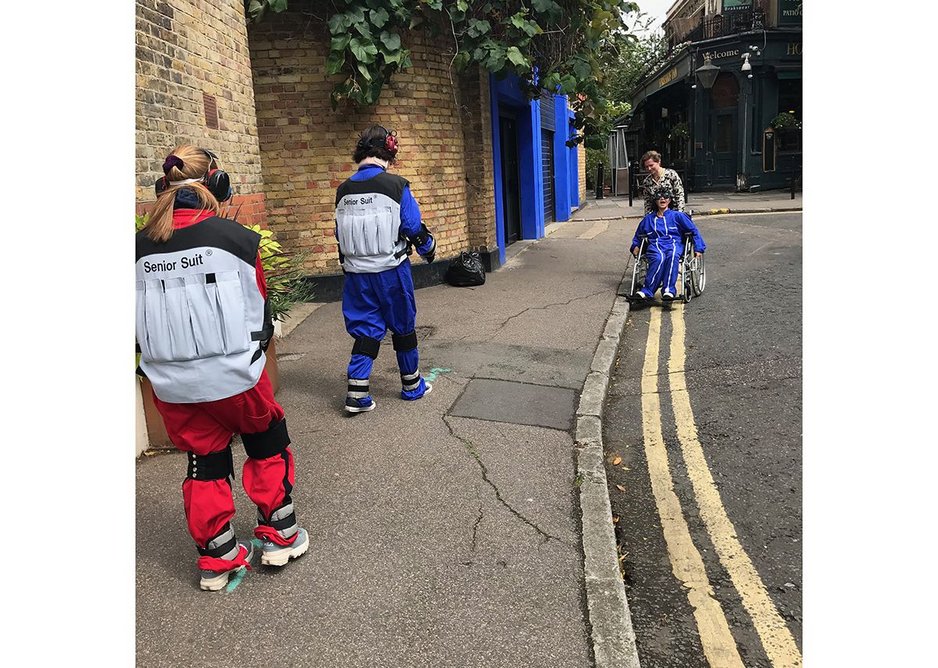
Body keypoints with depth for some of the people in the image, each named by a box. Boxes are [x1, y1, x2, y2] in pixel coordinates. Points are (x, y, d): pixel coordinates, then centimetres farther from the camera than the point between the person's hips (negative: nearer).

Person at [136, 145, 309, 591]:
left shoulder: (140, 248, -3)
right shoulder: (235, 237, -12)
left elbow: (139, 320, 8)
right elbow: (259, 308, -1)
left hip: (172, 386, 3)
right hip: (235, 375, -3)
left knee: (204, 462, 19)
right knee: (269, 445, 20)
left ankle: (217, 557, 28)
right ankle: (279, 536, 27)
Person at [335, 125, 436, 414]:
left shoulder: (343, 190, 2)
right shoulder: (395, 185, -12)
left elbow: (340, 234, 12)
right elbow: (414, 228, -8)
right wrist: (428, 250, 12)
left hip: (356, 272, 4)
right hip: (391, 270, -3)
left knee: (366, 328, 12)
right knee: (403, 326, 13)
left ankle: (357, 392, 3)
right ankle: (411, 385, 27)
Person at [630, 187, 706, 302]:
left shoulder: (677, 215, 20)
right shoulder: (648, 219, 27)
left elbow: (693, 230, 16)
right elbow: (638, 235, 38)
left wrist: (698, 248, 6)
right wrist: (635, 246, 17)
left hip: (674, 243, -1)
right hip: (655, 245, 1)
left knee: (672, 256, -40)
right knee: (659, 258, -38)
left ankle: (668, 290, -46)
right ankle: (647, 291, -47)